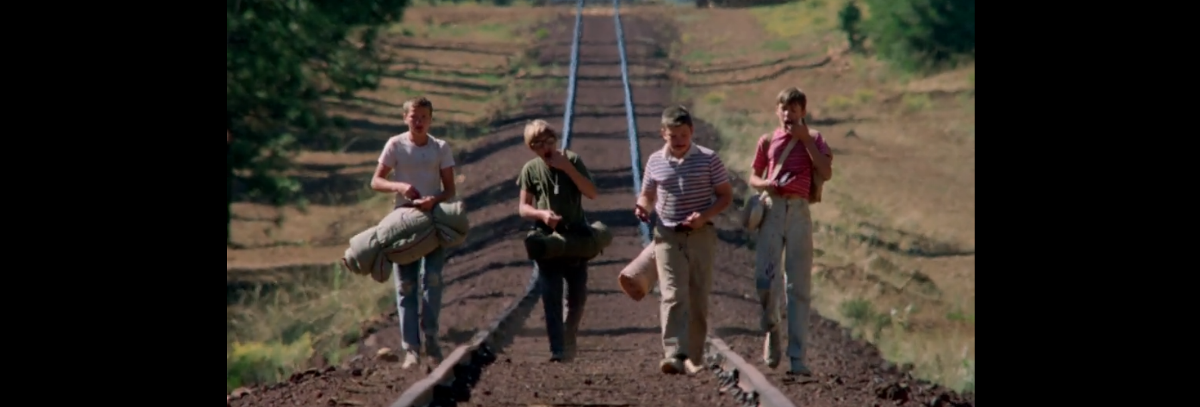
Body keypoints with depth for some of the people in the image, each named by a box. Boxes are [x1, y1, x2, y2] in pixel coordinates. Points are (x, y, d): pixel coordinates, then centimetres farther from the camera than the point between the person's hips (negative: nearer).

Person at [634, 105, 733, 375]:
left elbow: (726, 195, 2)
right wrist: (643, 207, -5)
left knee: (698, 299, 5)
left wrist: (704, 216, -15)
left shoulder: (708, 160, -1)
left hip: (701, 236, 0)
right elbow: (647, 195, 19)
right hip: (667, 236, 0)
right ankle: (674, 355, -24)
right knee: (673, 296, -13)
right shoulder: (655, 162, 6)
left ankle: (695, 357, 14)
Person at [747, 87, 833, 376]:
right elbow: (753, 178, 16)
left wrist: (805, 140, -9)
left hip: (799, 212, -1)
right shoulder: (767, 141, 11)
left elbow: (826, 173, -6)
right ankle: (771, 329, 21)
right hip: (772, 211, 1)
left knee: (799, 286, -1)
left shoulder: (813, 139, 8)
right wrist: (767, 184, -6)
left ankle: (797, 357, -1)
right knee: (764, 279, -9)